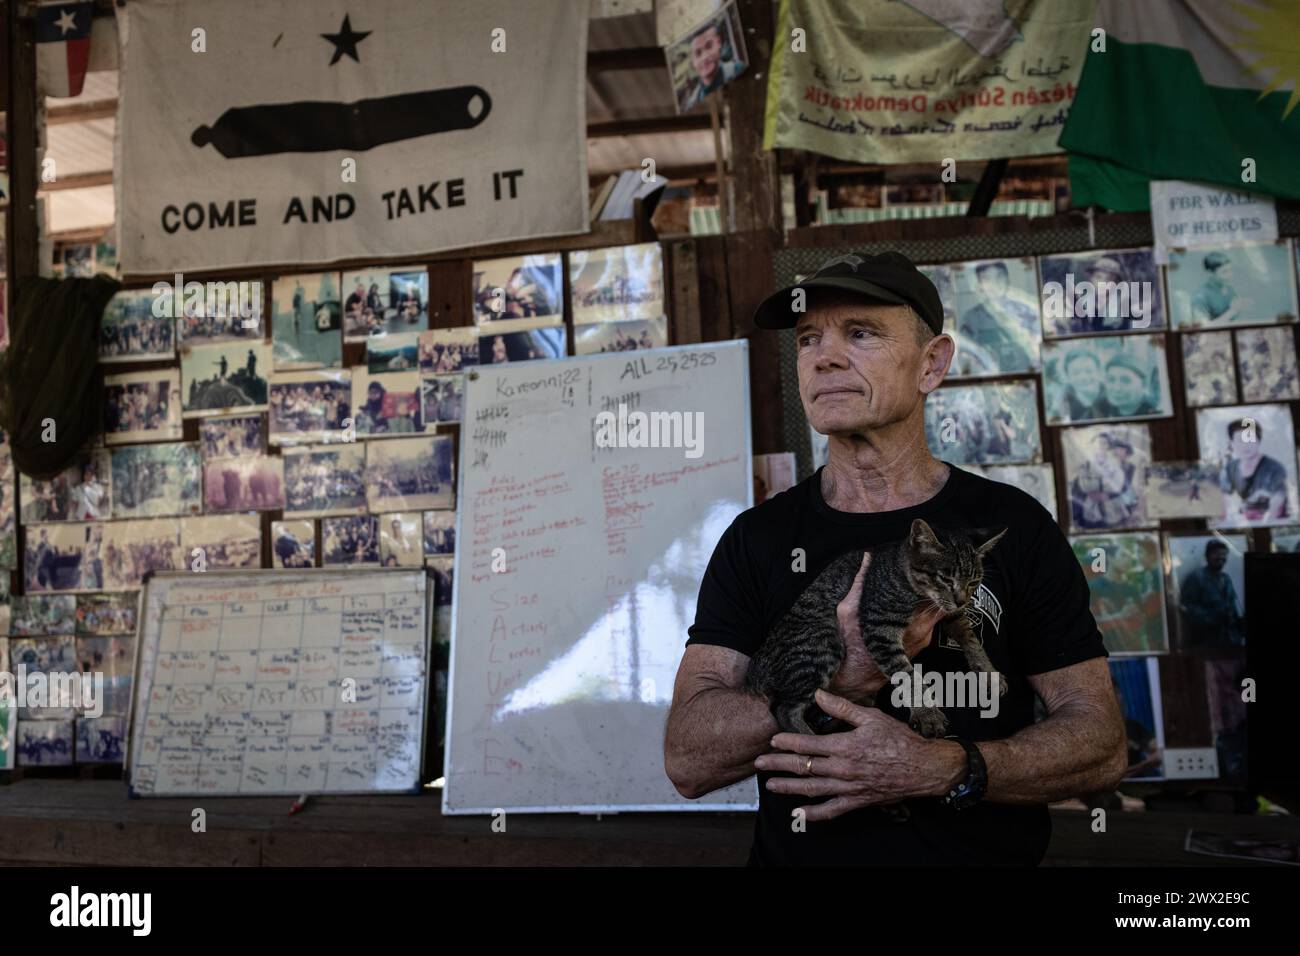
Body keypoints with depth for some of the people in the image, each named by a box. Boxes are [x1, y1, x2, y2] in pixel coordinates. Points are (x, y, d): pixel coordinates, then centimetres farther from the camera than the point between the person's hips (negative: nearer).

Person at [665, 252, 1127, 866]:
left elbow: (1103, 745, -1)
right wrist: (845, 681, -21)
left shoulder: (1010, 526, 0)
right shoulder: (756, 538, 1)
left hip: (985, 852, 0)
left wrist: (944, 770, -17)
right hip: (796, 852, 0)